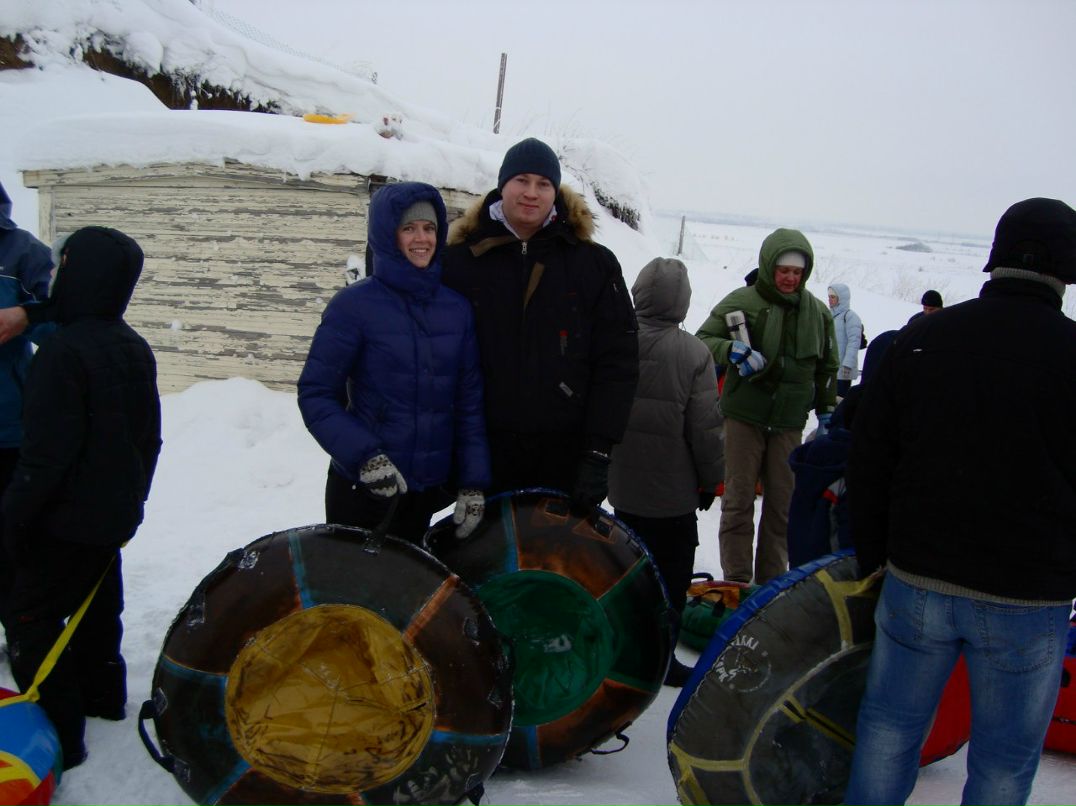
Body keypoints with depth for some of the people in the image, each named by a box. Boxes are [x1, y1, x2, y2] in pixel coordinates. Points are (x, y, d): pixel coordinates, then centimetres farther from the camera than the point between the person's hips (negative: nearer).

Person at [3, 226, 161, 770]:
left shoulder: (64, 351, -23)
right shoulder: (135, 349, 5)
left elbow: (46, 450, -23)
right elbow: (150, 435, 14)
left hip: (66, 521, -9)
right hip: (115, 515, 9)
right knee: (99, 603, 23)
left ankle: (58, 735, 2)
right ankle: (103, 694, 38)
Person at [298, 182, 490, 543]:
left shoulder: (456, 308, 4)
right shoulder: (353, 305, -8)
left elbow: (469, 401, 6)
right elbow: (315, 394, -9)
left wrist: (473, 483, 1)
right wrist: (364, 456, -21)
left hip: (429, 488, 4)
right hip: (362, 487, -4)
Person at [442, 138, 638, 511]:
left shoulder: (594, 264, 3)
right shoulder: (459, 261, 3)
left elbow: (617, 362, 0)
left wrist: (599, 452, -7)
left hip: (564, 452, 0)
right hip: (484, 450, 0)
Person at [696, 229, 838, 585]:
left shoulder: (817, 311, 5)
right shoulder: (743, 301, -7)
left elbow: (827, 367, 16)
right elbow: (704, 339, -3)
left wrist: (827, 412, 15)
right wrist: (732, 351, -23)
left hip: (789, 422, 3)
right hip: (744, 416, -3)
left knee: (782, 504, 7)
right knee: (739, 500, 1)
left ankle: (772, 580, 18)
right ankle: (737, 580, 11)